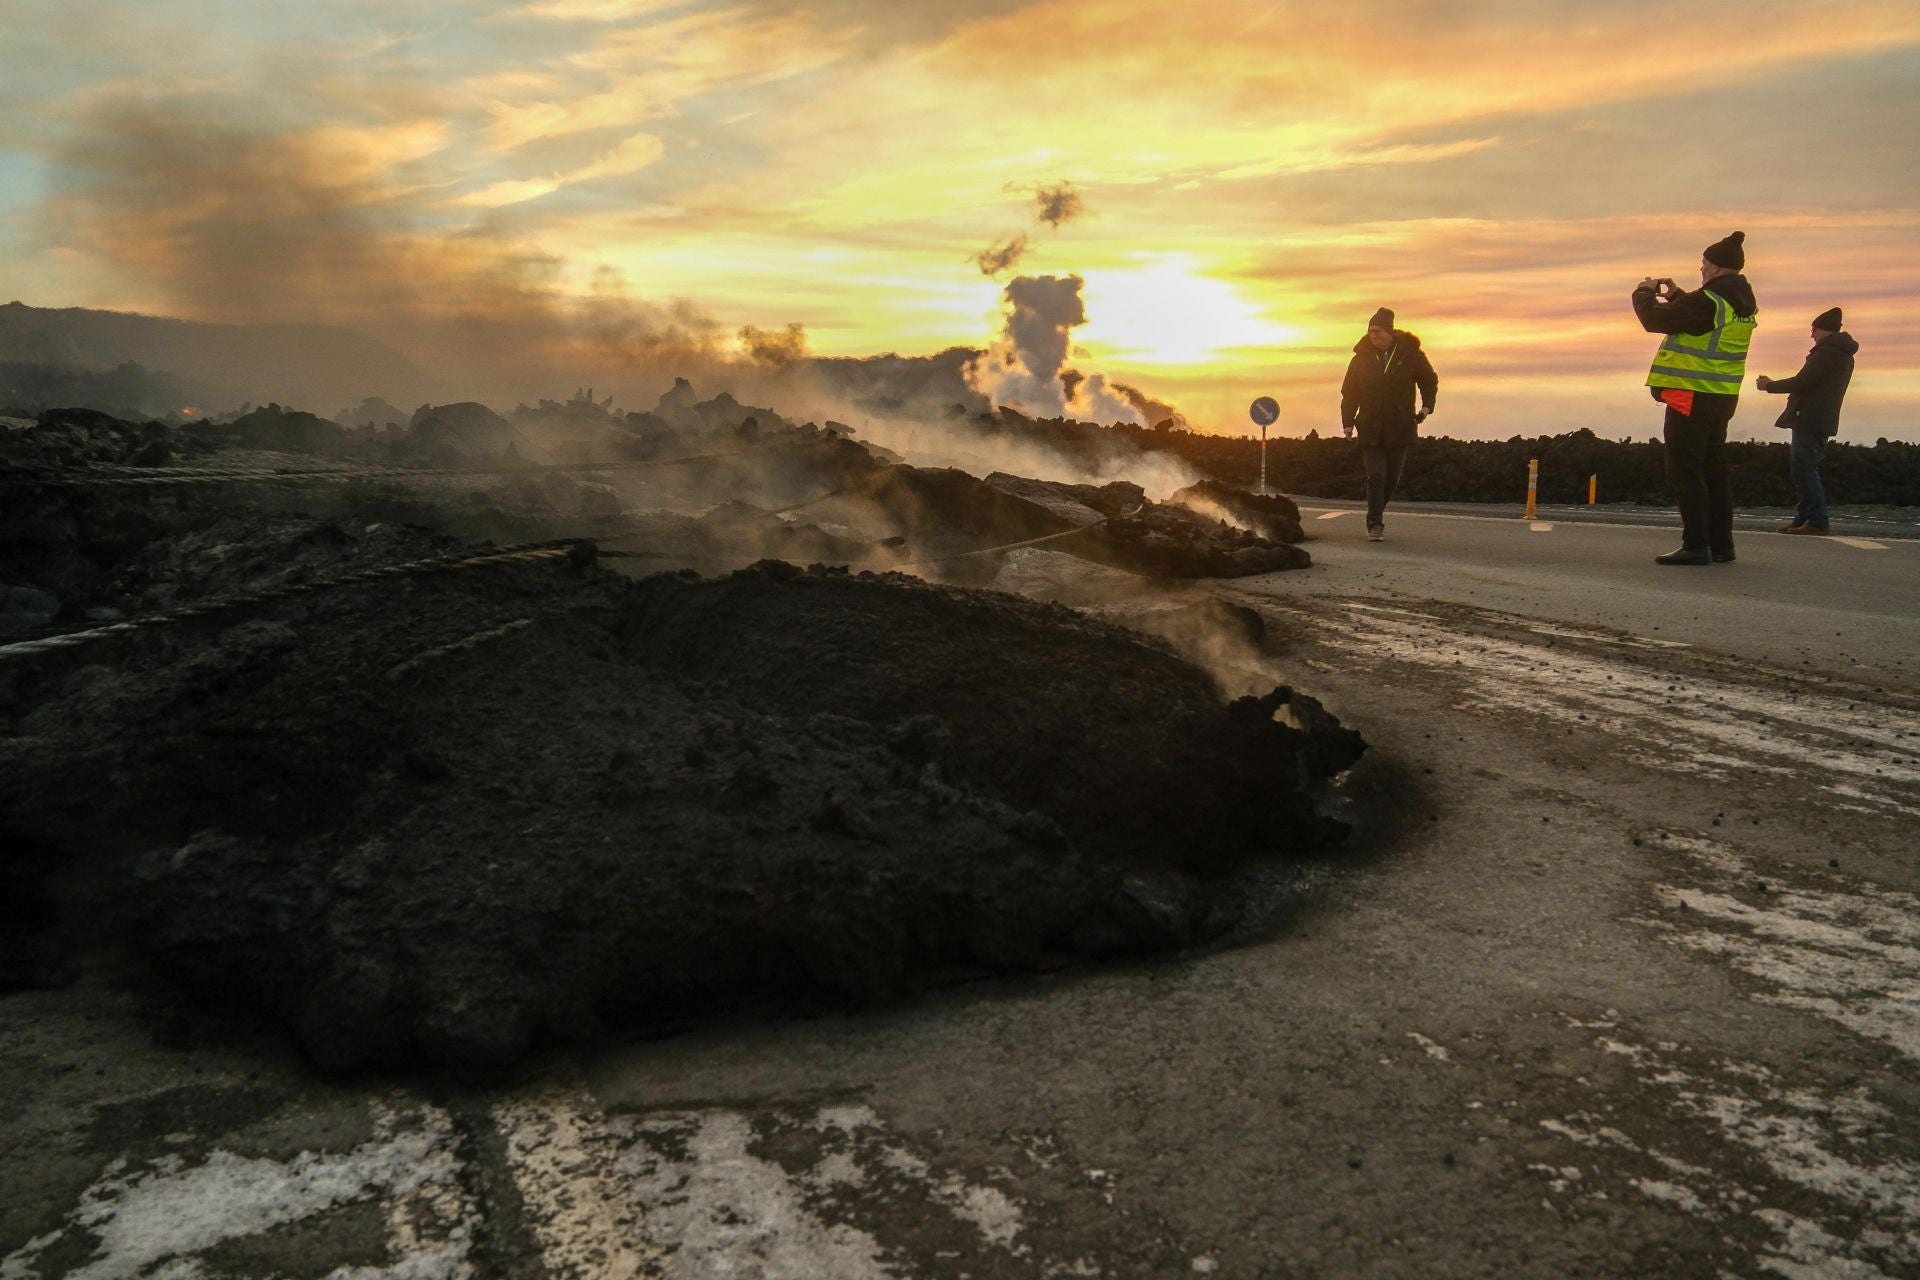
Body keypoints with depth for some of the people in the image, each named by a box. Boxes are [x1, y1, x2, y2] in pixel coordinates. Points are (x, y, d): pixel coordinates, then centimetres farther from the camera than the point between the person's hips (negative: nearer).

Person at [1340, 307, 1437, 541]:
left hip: (1400, 428, 1)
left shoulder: (1411, 354, -1)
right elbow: (1349, 392, 2)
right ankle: (1375, 524, -8)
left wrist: (1427, 405, -3)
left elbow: (1430, 380, 13)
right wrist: (1347, 422, -9)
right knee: (1376, 477, -11)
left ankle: (1377, 513, 31)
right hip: (1371, 429, -1)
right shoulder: (1361, 358, -1)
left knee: (1392, 478, 8)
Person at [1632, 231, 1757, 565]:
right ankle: (1721, 544, 17)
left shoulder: (1707, 301, -18)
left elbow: (1655, 319, -14)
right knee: (1713, 471, 14)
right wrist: (1676, 296, 22)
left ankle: (1696, 546, -8)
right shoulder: (1743, 303, 11)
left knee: (1685, 472, -6)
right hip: (1721, 397, 9)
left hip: (1692, 396, -9)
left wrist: (1644, 293, 4)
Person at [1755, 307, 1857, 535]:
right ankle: (1804, 519, 14)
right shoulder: (1843, 354, 19)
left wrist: (1770, 385, -3)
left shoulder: (1826, 352, -13)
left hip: (1809, 420, -10)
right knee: (1807, 470, 13)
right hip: (1822, 420, 10)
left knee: (1804, 470, -10)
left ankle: (1816, 520, -12)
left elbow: (1801, 382, -16)